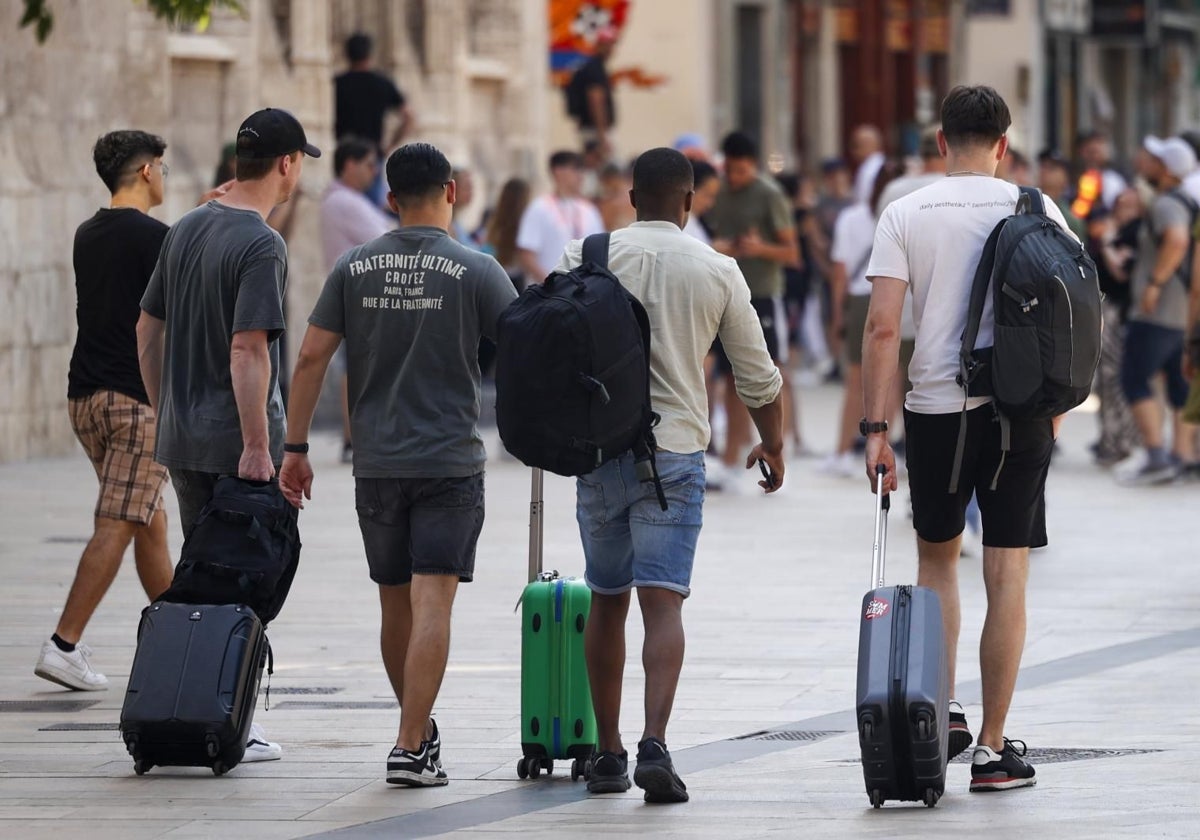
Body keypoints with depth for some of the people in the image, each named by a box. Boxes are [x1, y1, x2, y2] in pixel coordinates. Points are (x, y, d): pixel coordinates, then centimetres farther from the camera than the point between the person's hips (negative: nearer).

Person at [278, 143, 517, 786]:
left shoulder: (353, 269, 3)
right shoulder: (476, 272, -5)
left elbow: (311, 357, 0)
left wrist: (296, 449, 6)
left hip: (377, 463, 3)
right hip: (450, 462, -3)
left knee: (396, 606, 14)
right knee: (432, 604, -6)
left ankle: (419, 729, 28)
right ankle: (411, 749, -15)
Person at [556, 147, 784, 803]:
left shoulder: (588, 257, 1)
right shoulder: (717, 272, 1)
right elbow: (758, 376, 7)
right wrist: (772, 446, 22)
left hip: (599, 447, 1)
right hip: (675, 452, -1)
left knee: (606, 600, 14)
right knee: (662, 601, -7)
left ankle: (608, 753, 16)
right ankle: (654, 744, -25)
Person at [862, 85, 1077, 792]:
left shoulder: (907, 214, -1)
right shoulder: (1037, 211, 0)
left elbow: (883, 326, -7)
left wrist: (875, 428, -5)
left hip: (936, 408, 0)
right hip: (1019, 413, 0)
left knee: (937, 557, 20)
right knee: (1007, 575, 1)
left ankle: (940, 716, 17)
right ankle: (993, 747, 2)